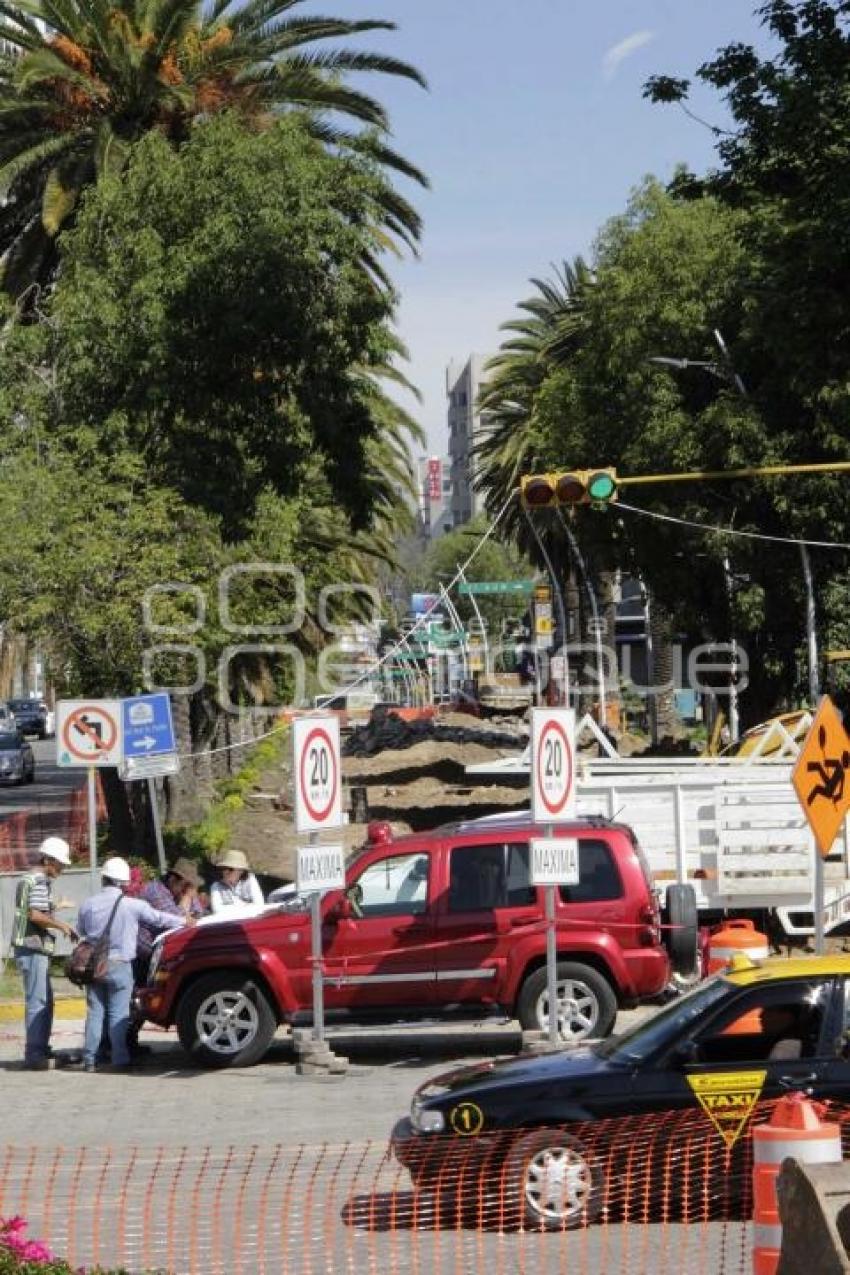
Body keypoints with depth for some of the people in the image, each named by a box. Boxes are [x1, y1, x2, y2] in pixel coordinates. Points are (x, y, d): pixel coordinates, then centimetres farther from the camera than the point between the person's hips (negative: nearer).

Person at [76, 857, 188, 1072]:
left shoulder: (88, 905, 1)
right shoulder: (132, 905, -9)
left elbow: (81, 930, 16)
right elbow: (159, 919, 3)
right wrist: (184, 920, 19)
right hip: (119, 965, -3)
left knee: (94, 1012, 8)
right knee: (118, 1014, 0)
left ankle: (89, 1060, 6)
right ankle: (119, 1059, -1)